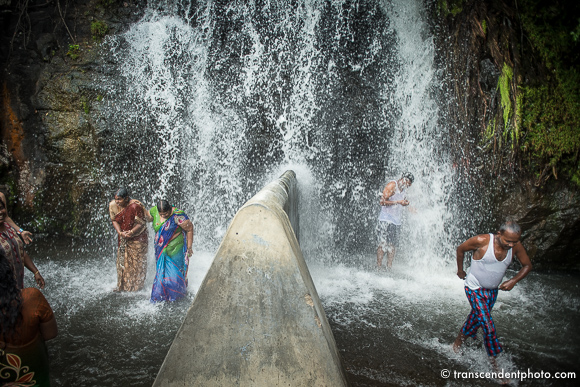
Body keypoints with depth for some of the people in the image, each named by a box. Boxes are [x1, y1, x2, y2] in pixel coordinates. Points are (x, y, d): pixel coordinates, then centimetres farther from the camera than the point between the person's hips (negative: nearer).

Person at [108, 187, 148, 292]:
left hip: (137, 238, -5)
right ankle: (122, 286, 21)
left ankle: (136, 287, 14)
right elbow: (114, 220, 2)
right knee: (122, 261, 8)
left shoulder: (136, 206, -24)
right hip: (122, 238, 5)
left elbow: (141, 223, -18)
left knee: (137, 263, 0)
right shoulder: (113, 205, -8)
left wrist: (132, 232, -33)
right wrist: (120, 232, -15)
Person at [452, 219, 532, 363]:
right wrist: (460, 270, 3)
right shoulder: (482, 241, -26)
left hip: (493, 290, 5)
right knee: (488, 325, -10)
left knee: (477, 318, 19)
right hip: (475, 288, -5)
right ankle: (493, 359, 6)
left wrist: (513, 281, -12)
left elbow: (527, 265, 3)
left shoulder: (516, 246, -13)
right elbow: (460, 249, -8)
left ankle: (460, 338, 43)